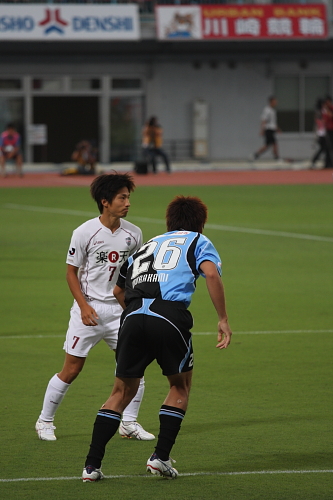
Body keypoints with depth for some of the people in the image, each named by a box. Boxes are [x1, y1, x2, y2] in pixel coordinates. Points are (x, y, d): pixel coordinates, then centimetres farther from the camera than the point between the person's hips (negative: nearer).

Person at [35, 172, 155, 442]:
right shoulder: (85, 232, -11)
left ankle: (129, 423, 11)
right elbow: (71, 272, -5)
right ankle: (45, 421, 15)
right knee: (71, 369, 0)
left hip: (120, 309, 4)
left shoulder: (133, 233, 1)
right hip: (89, 310, -4)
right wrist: (84, 306, -14)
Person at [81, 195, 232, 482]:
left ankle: (92, 465, 7)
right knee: (181, 386, 19)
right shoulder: (198, 241, 19)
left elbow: (118, 290, 38)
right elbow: (211, 274, -2)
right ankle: (161, 457, 10)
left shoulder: (148, 245, 32)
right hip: (170, 315, -4)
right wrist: (223, 320, -1)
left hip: (132, 317, 4)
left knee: (123, 391, 15)